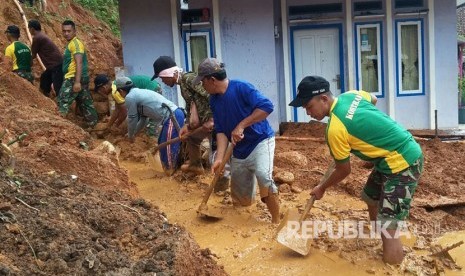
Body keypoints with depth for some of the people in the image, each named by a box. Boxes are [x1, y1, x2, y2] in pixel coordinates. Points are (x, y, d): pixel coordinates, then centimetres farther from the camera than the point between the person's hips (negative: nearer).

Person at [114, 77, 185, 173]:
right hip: (175, 114, 10)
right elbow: (143, 118, 31)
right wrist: (134, 134, 41)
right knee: (163, 143, 20)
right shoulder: (139, 93, 24)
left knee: (169, 145, -1)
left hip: (172, 117, -10)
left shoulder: (129, 97, -4)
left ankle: (170, 170, 9)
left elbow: (132, 119, 4)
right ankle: (169, 167, 28)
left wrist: (130, 136, 20)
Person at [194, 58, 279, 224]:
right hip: (239, 151, 7)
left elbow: (267, 106, -29)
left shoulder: (241, 88, -19)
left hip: (261, 141, -6)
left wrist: (241, 125, -29)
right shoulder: (214, 100, 2)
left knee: (263, 175, -35)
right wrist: (219, 158, -14)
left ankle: (276, 221, -20)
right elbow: (221, 132, 0)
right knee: (241, 201, 11)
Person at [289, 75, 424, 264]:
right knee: (371, 198, 28)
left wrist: (322, 189, 7)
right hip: (405, 151, 10)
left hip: (403, 164, -10)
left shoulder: (335, 129, -24)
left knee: (388, 230, -11)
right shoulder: (351, 95, -1)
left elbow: (343, 171, -10)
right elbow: (373, 99, 24)